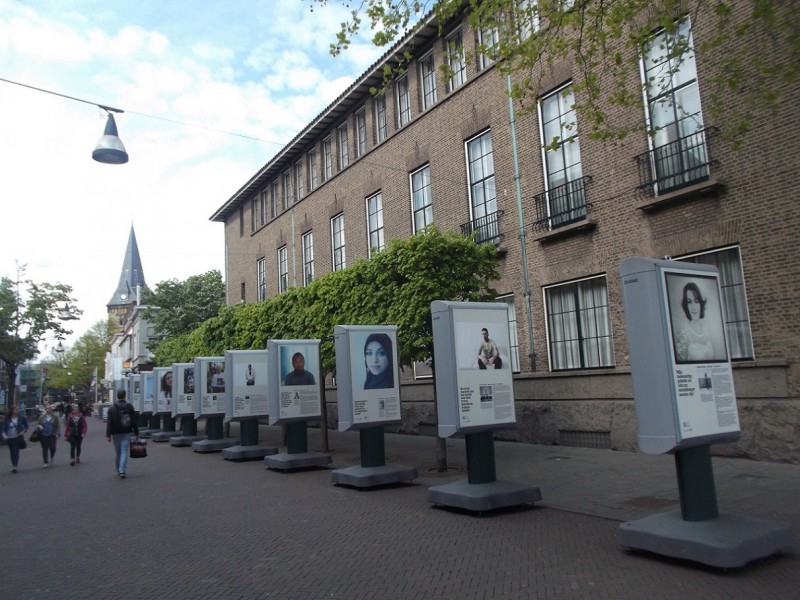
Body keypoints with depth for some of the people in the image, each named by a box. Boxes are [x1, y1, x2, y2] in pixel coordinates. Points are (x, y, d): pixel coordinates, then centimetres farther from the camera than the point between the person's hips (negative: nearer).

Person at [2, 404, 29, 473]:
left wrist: (23, 431, -10)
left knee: (16, 451, -13)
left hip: (18, 437, -2)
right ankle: (13, 466, 21)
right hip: (9, 438, 2)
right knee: (12, 452, 10)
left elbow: (26, 426, 7)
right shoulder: (7, 419, -3)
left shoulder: (21, 417, -3)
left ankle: (14, 466, -16)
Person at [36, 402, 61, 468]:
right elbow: (38, 424, 13)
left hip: (52, 436, -1)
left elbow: (58, 426, 3)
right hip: (43, 436, 1)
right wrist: (39, 426, -11)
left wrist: (58, 434, -7)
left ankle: (52, 457, 25)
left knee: (52, 448, -7)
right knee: (45, 449, 3)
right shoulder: (41, 417, 7)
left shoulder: (55, 417, 4)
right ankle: (46, 462, 12)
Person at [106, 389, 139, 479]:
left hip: (116, 434, 0)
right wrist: (136, 433, 6)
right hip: (126, 433, 0)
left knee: (117, 452, 12)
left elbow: (109, 423, -6)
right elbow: (134, 421, 1)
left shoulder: (112, 409, -3)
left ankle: (118, 469, 23)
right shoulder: (130, 407, -1)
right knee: (124, 452, -1)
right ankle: (122, 471, -12)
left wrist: (108, 435, -3)